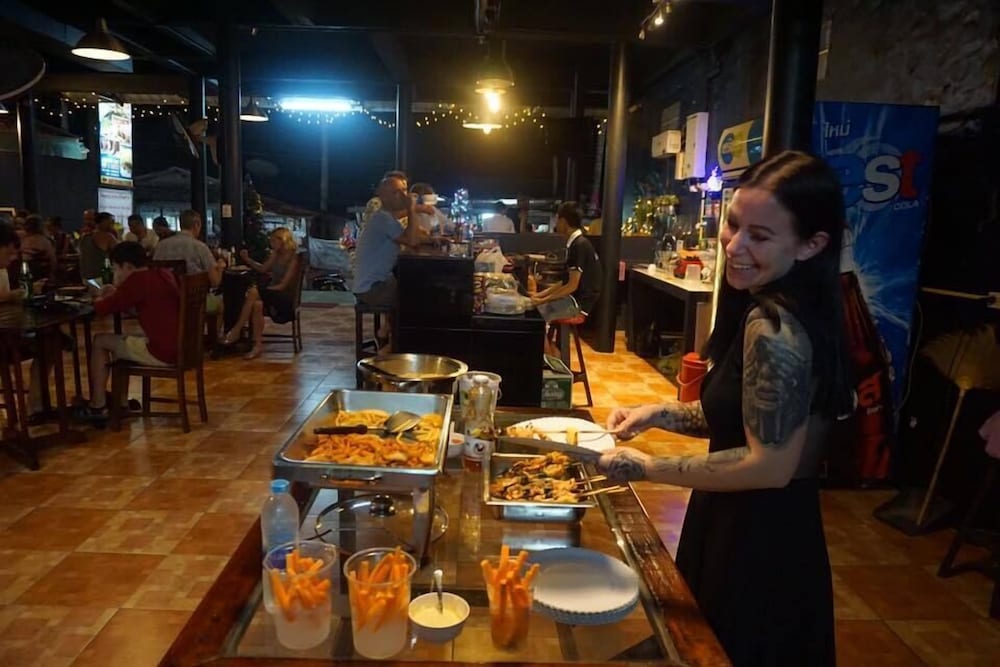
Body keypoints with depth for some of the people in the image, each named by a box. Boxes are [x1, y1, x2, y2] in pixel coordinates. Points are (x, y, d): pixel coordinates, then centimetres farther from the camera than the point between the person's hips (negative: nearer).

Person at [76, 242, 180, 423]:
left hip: (163, 352, -8)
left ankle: (97, 407, 20)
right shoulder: (164, 274, 11)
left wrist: (100, 299, 13)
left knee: (100, 342, 11)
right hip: (180, 346, 8)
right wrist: (117, 293, 17)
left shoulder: (137, 280, -14)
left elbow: (102, 309, -10)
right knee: (119, 341, 28)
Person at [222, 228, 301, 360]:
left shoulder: (293, 258, -10)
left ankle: (236, 331, -22)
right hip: (272, 295, 6)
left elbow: (283, 285, -15)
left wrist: (258, 291, -19)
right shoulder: (276, 255, 12)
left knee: (253, 292, -29)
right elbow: (263, 269, 28)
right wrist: (247, 259, 12)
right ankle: (258, 345, -30)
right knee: (257, 304, -30)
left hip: (286, 298, -6)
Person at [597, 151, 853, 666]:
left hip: (757, 545, -9)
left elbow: (770, 463, -26)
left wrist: (647, 469, -19)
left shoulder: (773, 325, -26)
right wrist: (660, 414, 1)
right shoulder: (785, 309, 5)